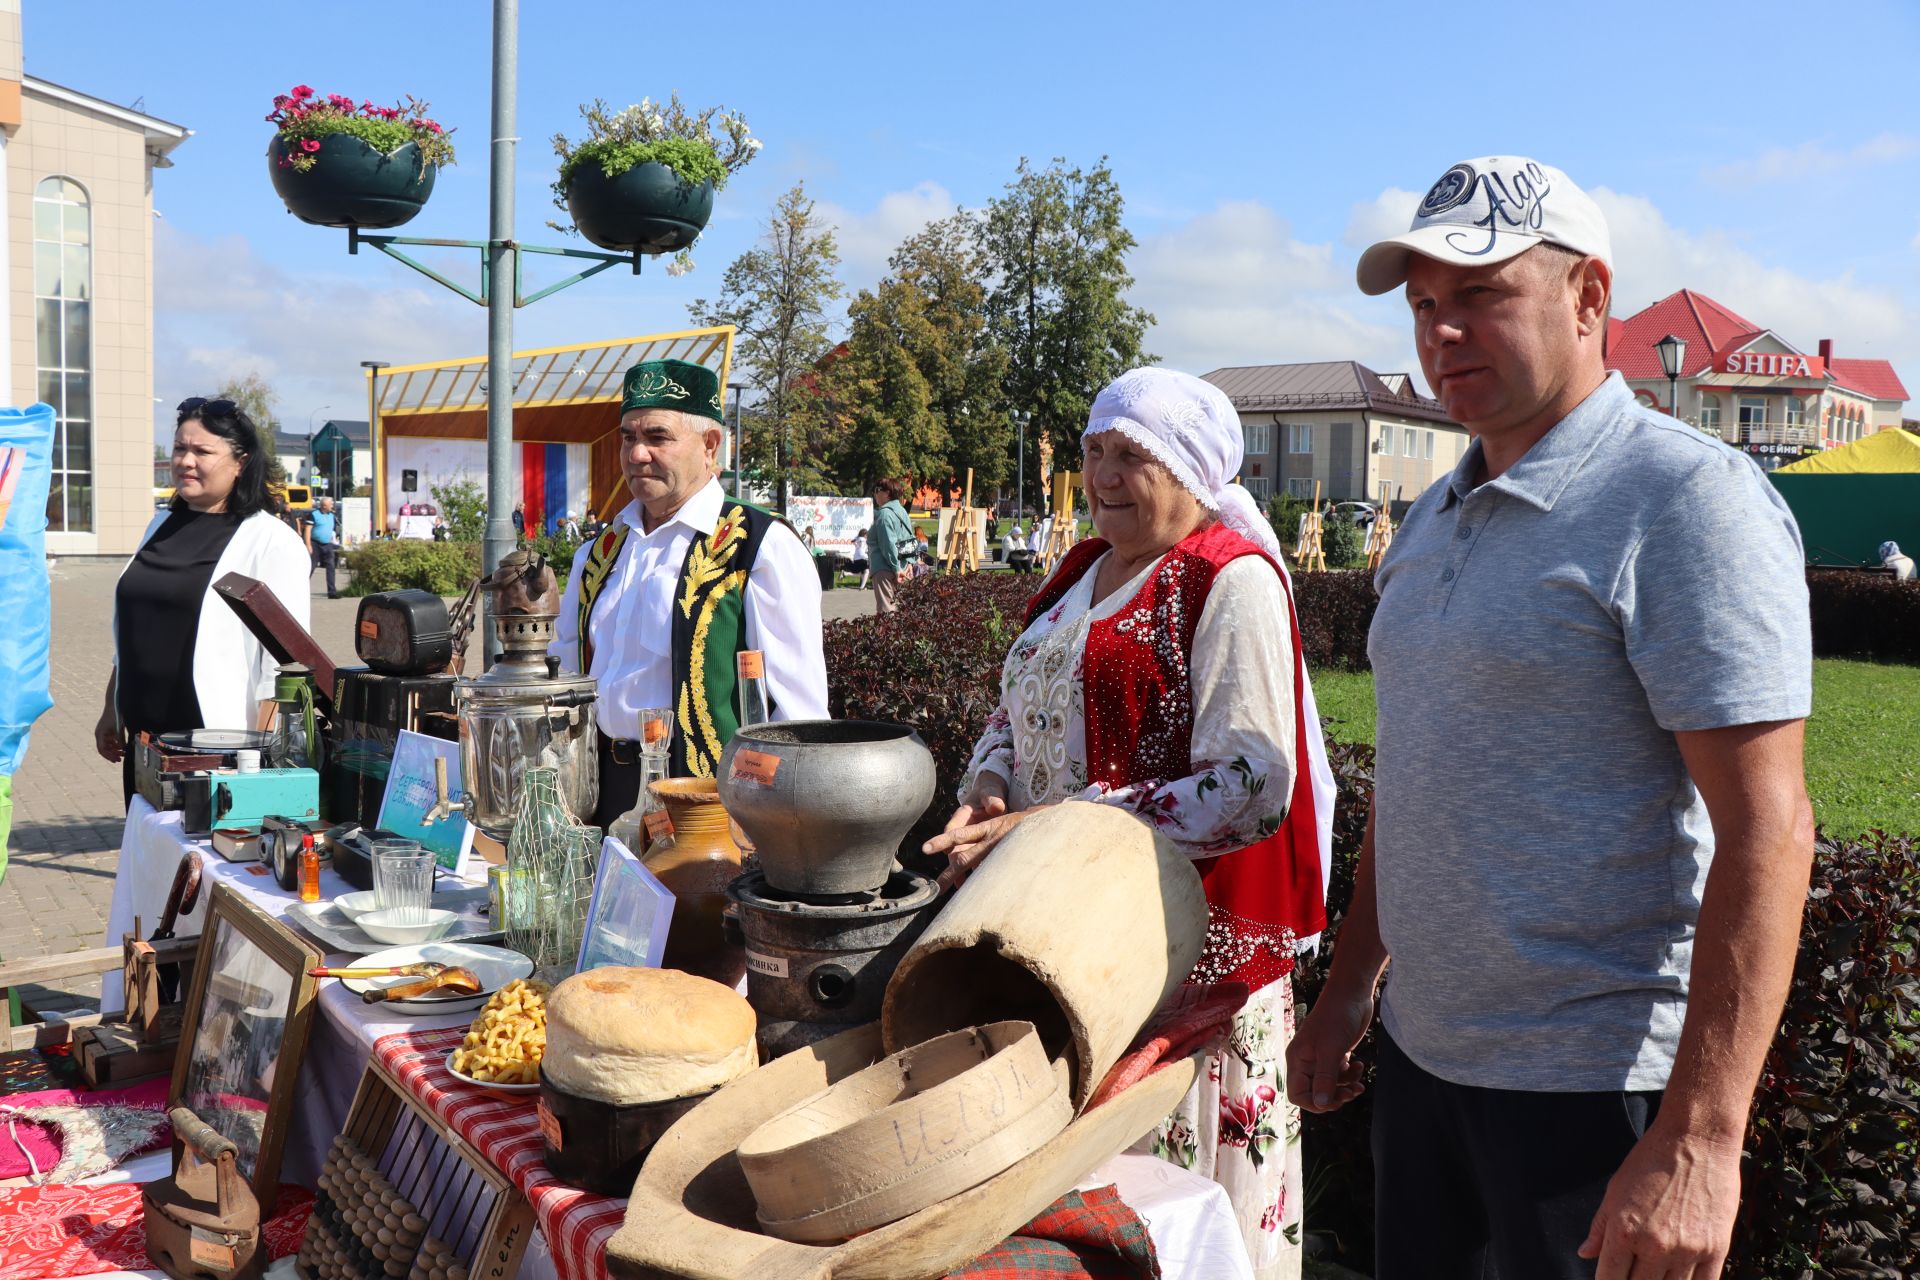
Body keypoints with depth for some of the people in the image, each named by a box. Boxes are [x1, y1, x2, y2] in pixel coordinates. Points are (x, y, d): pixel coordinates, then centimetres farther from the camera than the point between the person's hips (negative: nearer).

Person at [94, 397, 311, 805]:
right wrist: (111, 712, 20)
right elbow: (130, 634, 20)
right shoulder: (162, 526, 12)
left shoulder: (272, 542, -9)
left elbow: (285, 661, -14)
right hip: (144, 744, 7)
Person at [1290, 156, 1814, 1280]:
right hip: (1424, 1048, 8)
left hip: (1594, 1083, -7)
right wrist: (1348, 990, 18)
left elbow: (1764, 828, -20)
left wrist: (1699, 1140, -24)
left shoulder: (1686, 499, -14)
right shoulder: (1440, 516, 11)